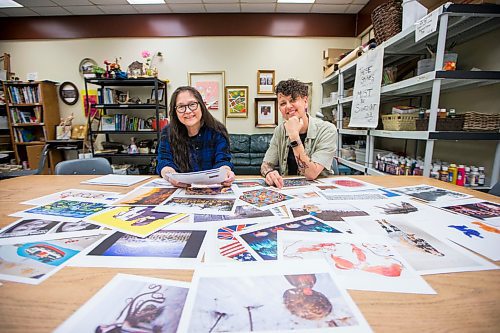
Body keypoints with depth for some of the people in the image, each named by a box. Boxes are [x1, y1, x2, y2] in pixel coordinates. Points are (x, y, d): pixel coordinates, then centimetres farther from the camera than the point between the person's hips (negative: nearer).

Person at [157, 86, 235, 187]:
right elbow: (165, 163, -8)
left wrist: (225, 172, -36)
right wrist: (171, 175, -33)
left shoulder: (217, 131, -4)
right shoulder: (167, 132, 0)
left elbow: (222, 161, -11)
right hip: (180, 188, 1)